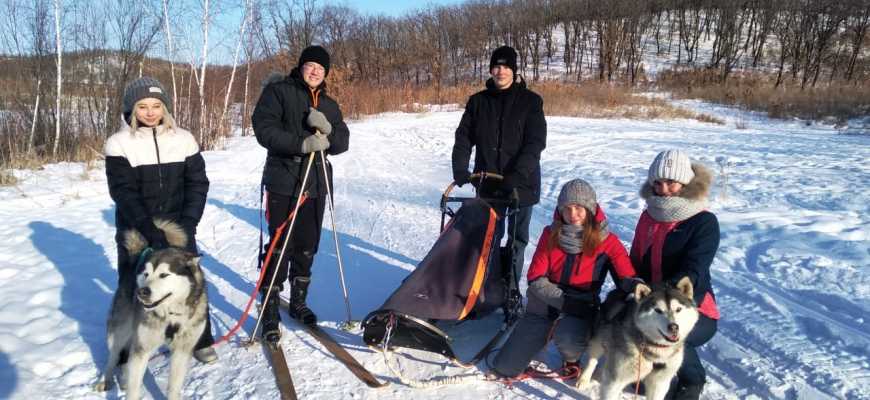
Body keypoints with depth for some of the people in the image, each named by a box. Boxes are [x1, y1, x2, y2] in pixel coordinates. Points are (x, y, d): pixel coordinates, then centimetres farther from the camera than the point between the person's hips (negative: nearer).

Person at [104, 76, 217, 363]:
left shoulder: (183, 139, 1)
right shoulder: (119, 143, -5)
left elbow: (197, 183, -1)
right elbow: (123, 192, -11)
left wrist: (187, 224, -12)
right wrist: (149, 230, -20)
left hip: (178, 229, 1)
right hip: (135, 232, -1)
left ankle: (200, 340, 22)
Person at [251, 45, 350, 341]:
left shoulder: (329, 105, 17)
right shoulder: (278, 92, 2)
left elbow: (342, 144, 10)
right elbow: (264, 128, -12)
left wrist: (328, 130, -12)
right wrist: (302, 143, -23)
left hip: (316, 184, 5)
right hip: (283, 183, -5)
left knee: (307, 247, 12)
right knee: (280, 247, -6)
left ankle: (298, 301, 27)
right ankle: (269, 311, 3)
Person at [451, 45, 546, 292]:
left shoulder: (530, 101, -3)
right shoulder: (478, 101, 5)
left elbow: (536, 142, -11)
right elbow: (464, 137, 4)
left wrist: (517, 174, -22)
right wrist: (460, 168, -10)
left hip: (521, 182, -2)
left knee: (517, 238, 7)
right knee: (490, 235, 10)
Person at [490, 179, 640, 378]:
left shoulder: (607, 241, -8)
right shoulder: (550, 234, -3)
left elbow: (627, 278, -13)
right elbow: (535, 279, -6)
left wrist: (636, 286, -38)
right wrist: (565, 301, -20)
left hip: (581, 310, -2)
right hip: (544, 307, 3)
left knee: (566, 339, -39)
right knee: (503, 368, -2)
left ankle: (572, 358, 1)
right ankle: (548, 334, 25)